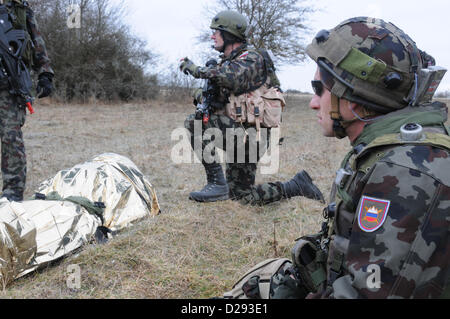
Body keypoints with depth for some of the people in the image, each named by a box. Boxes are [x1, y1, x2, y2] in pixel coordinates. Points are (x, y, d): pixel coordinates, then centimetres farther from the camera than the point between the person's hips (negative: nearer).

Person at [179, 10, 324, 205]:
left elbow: (232, 78, -33)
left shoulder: (252, 58, -11)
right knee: (241, 194, 15)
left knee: (193, 123, -18)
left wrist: (197, 70, -21)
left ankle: (216, 182, -14)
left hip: (249, 133, -9)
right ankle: (297, 186, 22)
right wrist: (203, 96, -10)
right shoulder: (228, 62, 15)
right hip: (239, 133, 10)